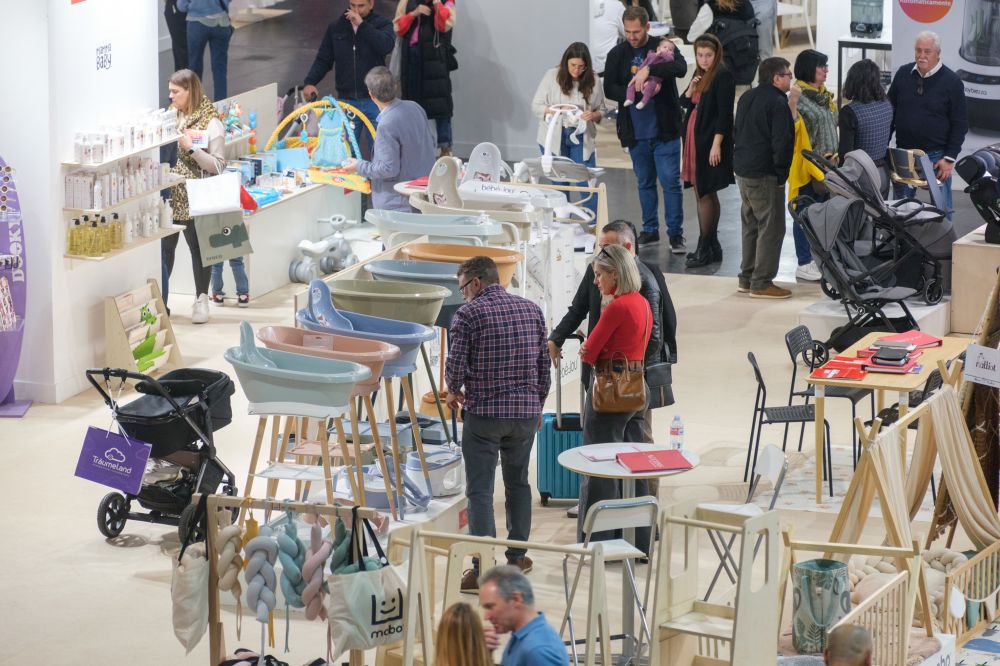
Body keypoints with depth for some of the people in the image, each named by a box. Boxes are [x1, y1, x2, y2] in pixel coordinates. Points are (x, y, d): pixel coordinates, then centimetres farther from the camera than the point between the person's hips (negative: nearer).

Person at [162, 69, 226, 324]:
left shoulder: (211, 123, -7)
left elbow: (218, 166, -12)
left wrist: (191, 149, -19)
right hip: (169, 197, 4)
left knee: (198, 249, 5)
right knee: (165, 247, 4)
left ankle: (201, 300, 16)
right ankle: (160, 299, 13)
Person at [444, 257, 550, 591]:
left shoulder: (469, 313, -8)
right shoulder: (532, 310, 7)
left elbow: (456, 364, -12)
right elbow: (543, 363, 10)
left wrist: (453, 392, 8)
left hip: (483, 412, -5)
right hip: (526, 412, 5)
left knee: (480, 491, -3)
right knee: (518, 483, 21)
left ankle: (483, 568, -10)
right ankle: (517, 556, 27)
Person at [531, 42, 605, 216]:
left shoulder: (592, 81, -2)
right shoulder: (552, 76, -4)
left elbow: (601, 110, 6)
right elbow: (536, 105, -2)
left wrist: (593, 115, -17)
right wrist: (552, 111, -21)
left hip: (581, 138, 0)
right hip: (555, 137, 0)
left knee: (587, 182, -4)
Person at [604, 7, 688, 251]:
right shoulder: (617, 54, 5)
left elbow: (681, 68, -21)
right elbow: (609, 89, 1)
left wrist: (648, 69, -32)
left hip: (664, 130, -3)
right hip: (635, 132, 3)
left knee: (670, 181, -5)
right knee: (645, 183, 13)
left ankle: (676, 234, -1)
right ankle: (650, 230, 23)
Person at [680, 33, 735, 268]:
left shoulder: (723, 76, -13)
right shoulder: (699, 73, 12)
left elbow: (724, 113, -17)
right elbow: (684, 103, 16)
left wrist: (716, 144, -20)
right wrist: (691, 90, -5)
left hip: (711, 142, -9)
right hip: (695, 139, 9)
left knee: (705, 195, -6)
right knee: (705, 194, 12)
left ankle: (704, 249, -1)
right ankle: (712, 247, 19)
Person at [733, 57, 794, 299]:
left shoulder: (746, 98, 12)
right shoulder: (777, 103, -17)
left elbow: (736, 132, 21)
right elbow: (782, 142, -20)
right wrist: (781, 174, -11)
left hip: (742, 170, 9)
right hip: (765, 175, -9)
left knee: (751, 225, 17)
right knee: (771, 227, -4)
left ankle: (747, 277, 22)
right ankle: (761, 283, -5)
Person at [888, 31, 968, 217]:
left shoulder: (951, 81, -6)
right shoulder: (903, 74, 4)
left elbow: (960, 124, -4)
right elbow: (890, 111, 12)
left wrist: (950, 158, -10)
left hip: (936, 156, -4)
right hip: (903, 152, 4)